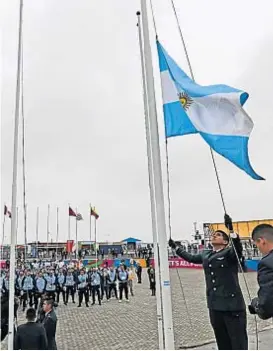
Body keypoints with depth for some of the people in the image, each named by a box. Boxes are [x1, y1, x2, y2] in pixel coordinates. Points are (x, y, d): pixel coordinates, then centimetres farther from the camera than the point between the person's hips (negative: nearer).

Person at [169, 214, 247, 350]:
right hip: (214, 305, 6)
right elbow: (191, 258, 30)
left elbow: (238, 248, -28)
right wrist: (175, 247, 34)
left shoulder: (230, 252, -5)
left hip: (232, 304, -6)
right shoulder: (206, 254, 13)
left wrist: (231, 229, -42)